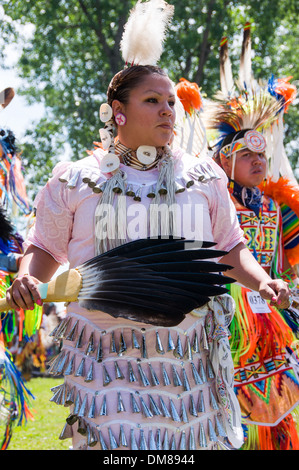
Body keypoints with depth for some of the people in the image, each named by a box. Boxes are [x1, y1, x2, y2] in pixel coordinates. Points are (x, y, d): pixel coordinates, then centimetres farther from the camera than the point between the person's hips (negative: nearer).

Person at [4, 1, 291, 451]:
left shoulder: (203, 178, 9)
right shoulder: (74, 182, 4)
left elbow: (229, 247, 15)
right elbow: (45, 248, 12)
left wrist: (261, 280, -4)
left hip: (187, 355, 2)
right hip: (106, 357, -2)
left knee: (189, 443, 4)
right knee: (112, 443, -11)